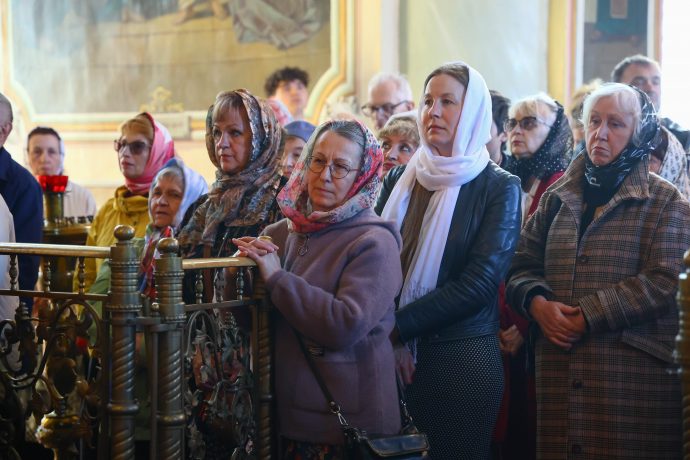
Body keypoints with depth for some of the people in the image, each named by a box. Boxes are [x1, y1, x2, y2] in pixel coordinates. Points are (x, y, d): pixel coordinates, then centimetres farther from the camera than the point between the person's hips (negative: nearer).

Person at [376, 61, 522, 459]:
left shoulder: (499, 187, -4)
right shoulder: (401, 179, 8)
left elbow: (479, 284, -13)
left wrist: (399, 327, -15)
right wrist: (392, 340, -10)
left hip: (463, 356, -3)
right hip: (397, 355, 4)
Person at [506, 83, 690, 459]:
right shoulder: (558, 197, 16)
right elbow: (523, 266, 14)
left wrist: (586, 316, -15)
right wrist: (538, 303, -8)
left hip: (635, 376, -4)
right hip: (557, 374, 4)